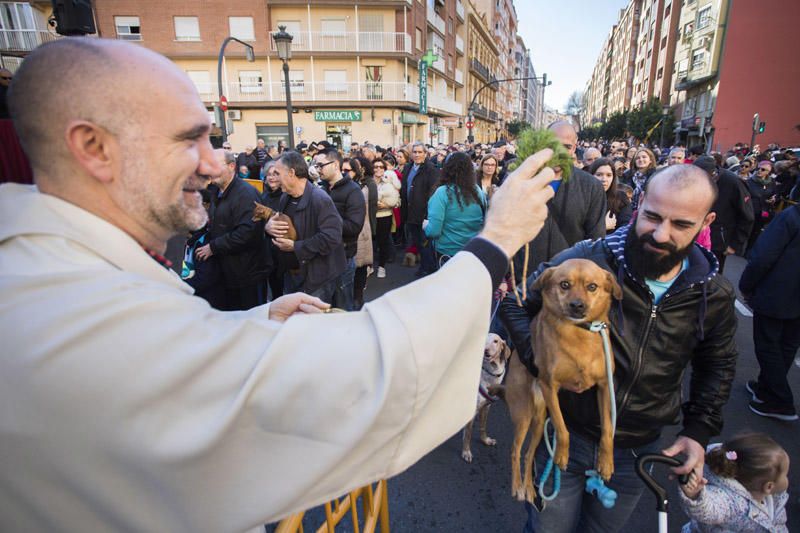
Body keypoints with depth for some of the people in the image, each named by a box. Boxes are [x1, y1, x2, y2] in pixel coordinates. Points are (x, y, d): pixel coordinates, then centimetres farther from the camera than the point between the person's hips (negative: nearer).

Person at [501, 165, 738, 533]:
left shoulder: (715, 295, -7)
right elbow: (514, 304, -10)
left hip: (637, 449, 3)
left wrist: (700, 430, 5)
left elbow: (718, 365, 11)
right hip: (565, 433, -2)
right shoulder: (587, 260, -20)